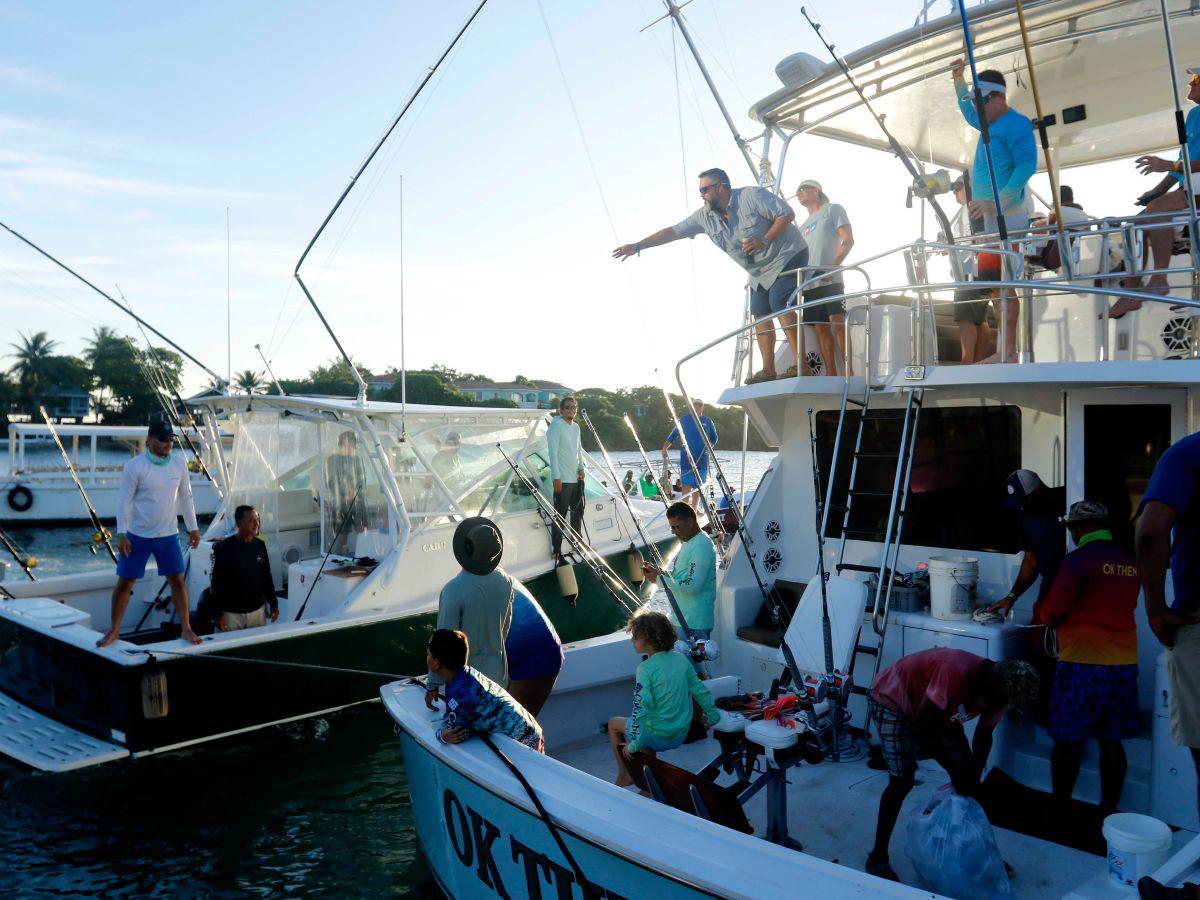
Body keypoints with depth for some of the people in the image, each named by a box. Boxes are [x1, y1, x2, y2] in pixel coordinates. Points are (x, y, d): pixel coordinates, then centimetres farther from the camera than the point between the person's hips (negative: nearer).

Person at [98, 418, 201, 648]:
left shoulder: (179, 463, 0)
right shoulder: (135, 466, -12)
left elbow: (185, 497, 10)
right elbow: (123, 501, -10)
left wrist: (193, 528, 11)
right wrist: (121, 534, -13)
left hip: (168, 535, 3)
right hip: (137, 536, -3)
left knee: (178, 581, 3)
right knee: (124, 583, 5)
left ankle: (186, 629, 13)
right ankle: (114, 630, 21)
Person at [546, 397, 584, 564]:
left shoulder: (576, 427, 14)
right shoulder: (556, 426, -10)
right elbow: (553, 453, -15)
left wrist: (581, 468, 4)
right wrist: (557, 477, -19)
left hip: (577, 478, 8)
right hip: (563, 479, -8)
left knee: (578, 511, 18)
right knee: (560, 515, -6)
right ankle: (556, 551, -2)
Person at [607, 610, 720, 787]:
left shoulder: (645, 669, -21)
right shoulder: (681, 659, -3)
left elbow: (641, 709, -24)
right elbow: (700, 691, 7)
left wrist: (633, 745, -16)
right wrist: (713, 716, 22)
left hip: (659, 737, -6)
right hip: (681, 735, 6)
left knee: (614, 723, 19)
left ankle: (624, 775, 24)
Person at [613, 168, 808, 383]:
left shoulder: (752, 196, -17)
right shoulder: (706, 216, 1)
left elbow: (787, 214, -17)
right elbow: (674, 231, 1)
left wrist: (764, 240, -28)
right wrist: (638, 246, -4)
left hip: (787, 257, -8)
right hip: (759, 272, 8)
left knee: (779, 304, -22)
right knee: (760, 314, 2)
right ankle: (768, 370, 4)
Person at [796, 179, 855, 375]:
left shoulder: (833, 210, 10)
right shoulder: (803, 226, 28)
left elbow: (848, 241, -2)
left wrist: (833, 267, -15)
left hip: (830, 280, -6)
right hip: (808, 283, 6)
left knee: (837, 323, -15)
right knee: (820, 328, -1)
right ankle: (831, 375, -3)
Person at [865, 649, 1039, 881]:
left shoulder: (998, 690, -14)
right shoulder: (958, 672, -40)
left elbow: (983, 736, 3)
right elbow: (920, 726, -31)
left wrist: (974, 778, -1)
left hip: (935, 708, 8)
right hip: (892, 699, -8)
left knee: (964, 771, 4)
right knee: (902, 780, -14)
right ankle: (877, 858, -1)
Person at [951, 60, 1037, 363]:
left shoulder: (1016, 123, -10)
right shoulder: (988, 122, 18)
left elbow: (1027, 165, -20)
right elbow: (967, 110, 41)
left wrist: (997, 203, -28)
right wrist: (958, 79, 31)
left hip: (1007, 216, -9)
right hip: (989, 216, 9)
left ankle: (1010, 352, -10)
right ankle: (1004, 350, 13)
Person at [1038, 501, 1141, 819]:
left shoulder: (1077, 560, -12)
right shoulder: (1130, 563, 7)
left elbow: (1053, 611, -14)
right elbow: (1125, 606, 17)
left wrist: (1047, 618, 8)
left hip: (1083, 663, -6)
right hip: (1124, 663, 6)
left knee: (1069, 741, 4)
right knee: (1112, 742, 12)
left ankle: (1060, 808, 12)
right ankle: (1109, 810, 19)